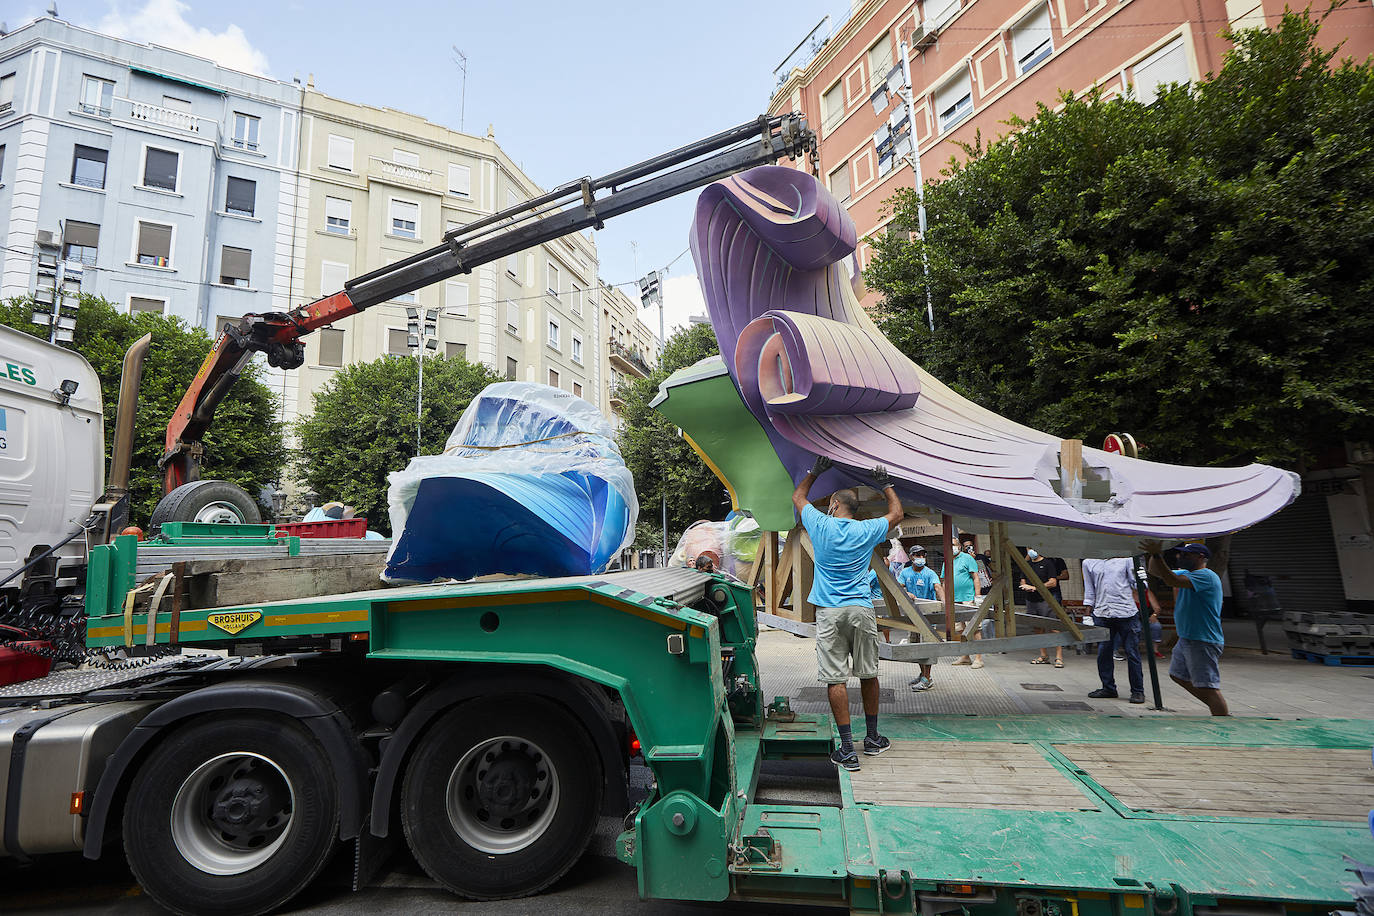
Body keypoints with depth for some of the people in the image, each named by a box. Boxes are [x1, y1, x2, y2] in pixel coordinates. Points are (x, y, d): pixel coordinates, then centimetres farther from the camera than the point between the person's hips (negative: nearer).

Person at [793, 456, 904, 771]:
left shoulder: (821, 525, 0)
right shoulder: (867, 531, 4)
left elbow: (798, 497, 18)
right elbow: (896, 513, 23)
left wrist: (815, 471, 28)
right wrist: (886, 485, 35)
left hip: (829, 612, -2)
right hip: (862, 609, 2)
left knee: (835, 678, -1)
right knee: (868, 674, 15)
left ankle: (847, 749, -2)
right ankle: (872, 738, 28)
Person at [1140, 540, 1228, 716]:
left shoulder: (1206, 575, -16)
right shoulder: (1186, 573, 13)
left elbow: (1172, 581, -29)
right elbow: (1155, 571, 14)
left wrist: (1157, 555, -33)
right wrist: (1154, 554, -3)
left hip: (1203, 642, -10)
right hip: (1186, 640, 11)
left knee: (1208, 687, -11)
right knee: (1178, 675, 22)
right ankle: (1221, 709, 31)